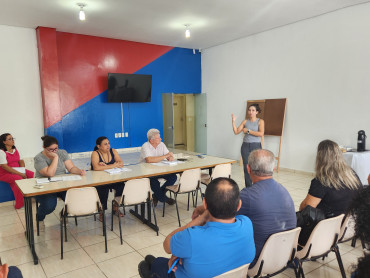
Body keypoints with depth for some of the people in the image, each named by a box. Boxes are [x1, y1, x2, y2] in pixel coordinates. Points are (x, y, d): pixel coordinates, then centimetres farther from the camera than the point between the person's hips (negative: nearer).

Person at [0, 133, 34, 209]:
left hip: (18, 171, 7)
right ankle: (19, 204, -23)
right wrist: (19, 174, -23)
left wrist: (23, 172, -9)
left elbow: (21, 161, 10)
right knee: (18, 179, -33)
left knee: (33, 175, -14)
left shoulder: (15, 150, 11)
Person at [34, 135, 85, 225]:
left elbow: (71, 168, -2)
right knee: (49, 205, -31)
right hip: (45, 188, -3)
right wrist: (55, 157, -20)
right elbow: (50, 174, -23)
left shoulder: (62, 153, 5)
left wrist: (79, 171, -23)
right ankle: (39, 218, 8)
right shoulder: (39, 158, -9)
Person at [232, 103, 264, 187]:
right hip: (245, 146, 3)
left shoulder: (260, 121, 0)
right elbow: (236, 131, 5)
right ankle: (248, 188, 13)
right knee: (246, 167, 3)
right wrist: (233, 121, -5)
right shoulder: (245, 121, 10)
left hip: (256, 146, -3)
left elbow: (261, 133, -14)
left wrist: (248, 131, -12)